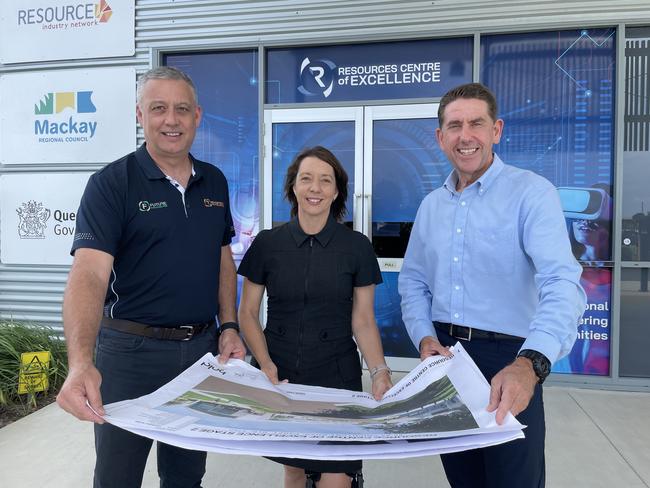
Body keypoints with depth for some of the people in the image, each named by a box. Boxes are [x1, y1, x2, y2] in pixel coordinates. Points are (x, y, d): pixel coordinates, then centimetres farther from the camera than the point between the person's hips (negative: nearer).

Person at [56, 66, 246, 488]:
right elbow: (89, 273, -24)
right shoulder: (110, 184, -12)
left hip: (202, 348, 5)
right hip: (132, 350, -4)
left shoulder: (215, 182, 5)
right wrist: (82, 363, -38)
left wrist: (229, 327, 3)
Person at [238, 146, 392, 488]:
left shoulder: (356, 247, -3)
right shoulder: (267, 244, -1)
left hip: (336, 376, -1)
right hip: (279, 376, 1)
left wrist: (379, 372, -15)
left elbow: (363, 320, -1)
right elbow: (247, 313, 3)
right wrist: (265, 364, -11)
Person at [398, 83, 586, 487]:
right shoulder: (432, 204, 7)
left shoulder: (532, 193, -11)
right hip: (444, 357, 5)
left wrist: (531, 363, -39)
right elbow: (413, 280, 12)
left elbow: (562, 284, -24)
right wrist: (424, 337, -5)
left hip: (510, 362, -5)